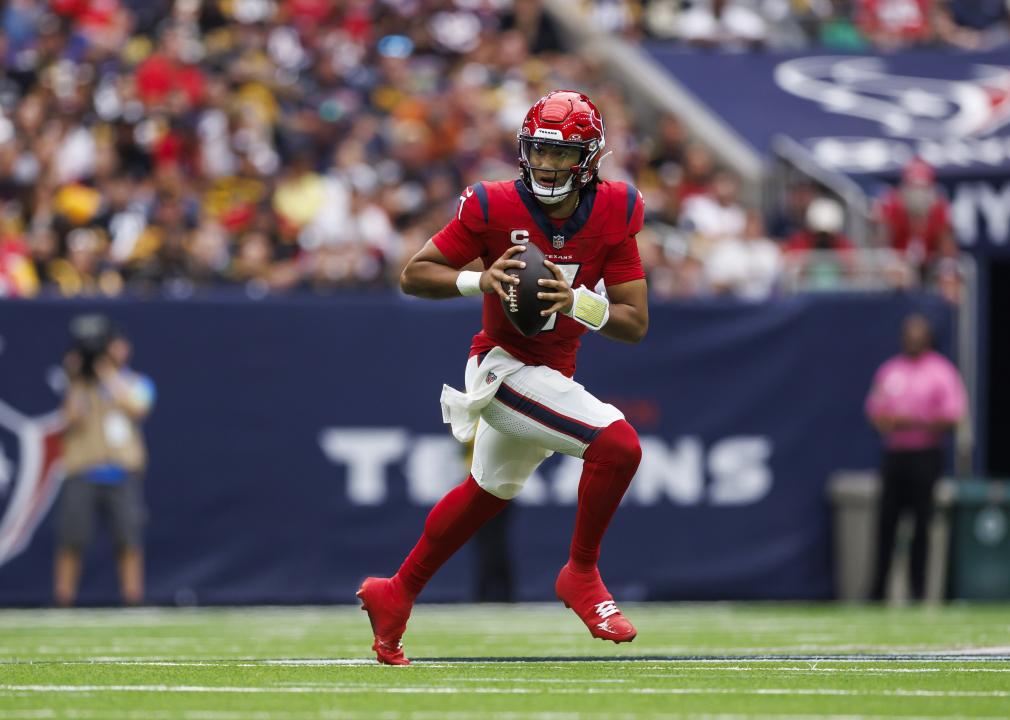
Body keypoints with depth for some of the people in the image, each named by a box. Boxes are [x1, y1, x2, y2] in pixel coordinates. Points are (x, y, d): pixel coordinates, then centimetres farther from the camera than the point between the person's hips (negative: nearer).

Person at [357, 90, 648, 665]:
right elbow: (414, 275, -8)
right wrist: (479, 280, -25)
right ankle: (582, 575, -6)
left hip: (552, 375, 6)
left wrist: (580, 303, -27)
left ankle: (397, 595, 41)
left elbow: (636, 325, -9)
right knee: (618, 444, -23)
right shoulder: (495, 208, -15)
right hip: (505, 366, -6)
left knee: (490, 490, 24)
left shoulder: (611, 216, -7)